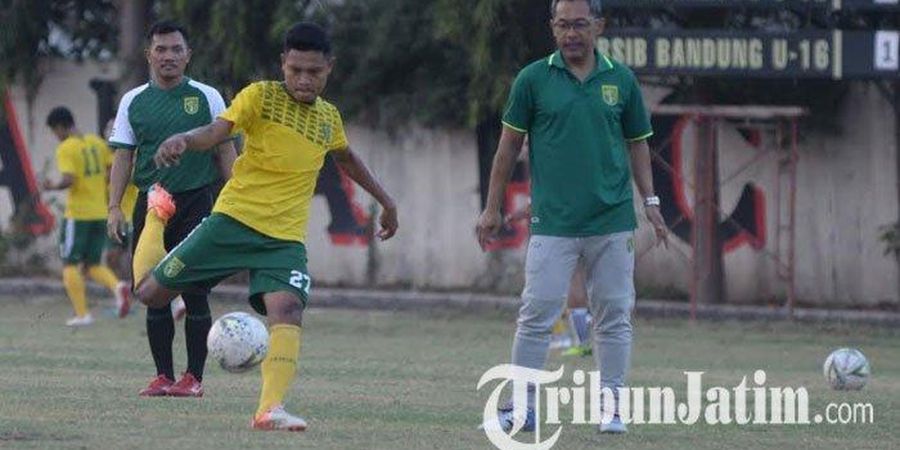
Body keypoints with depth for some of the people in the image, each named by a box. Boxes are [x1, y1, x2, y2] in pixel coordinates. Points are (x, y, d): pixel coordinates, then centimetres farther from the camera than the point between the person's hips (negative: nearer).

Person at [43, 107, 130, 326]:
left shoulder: (66, 148, -11)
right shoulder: (96, 142, 9)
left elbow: (69, 180, -21)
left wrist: (53, 186, -3)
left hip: (77, 214, -6)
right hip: (100, 214, 6)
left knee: (70, 264, 5)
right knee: (94, 264, 14)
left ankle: (82, 314, -1)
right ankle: (117, 286, -15)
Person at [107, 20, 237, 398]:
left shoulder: (206, 98, 3)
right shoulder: (133, 102, 8)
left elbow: (225, 153, 6)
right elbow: (123, 157, 8)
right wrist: (115, 207, -2)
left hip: (195, 202, -2)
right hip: (150, 205, 2)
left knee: (195, 293, -5)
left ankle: (194, 377, 1)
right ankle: (163, 376, 9)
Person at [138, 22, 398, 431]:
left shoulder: (329, 118, 13)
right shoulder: (261, 96, -3)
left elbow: (347, 159, 35)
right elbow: (216, 131, -19)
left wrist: (386, 201, 40)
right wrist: (183, 140, -41)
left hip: (286, 237, 3)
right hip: (235, 218, -2)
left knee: (288, 307, -25)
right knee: (151, 294, 0)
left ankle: (271, 408, -34)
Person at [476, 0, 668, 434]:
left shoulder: (621, 80, 7)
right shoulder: (533, 79, 1)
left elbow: (637, 143, 14)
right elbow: (509, 144, 6)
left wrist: (650, 201, 5)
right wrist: (492, 208, 5)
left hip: (612, 222, 2)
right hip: (553, 223, -2)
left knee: (614, 316, 3)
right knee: (536, 314, -5)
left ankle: (610, 407, 10)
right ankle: (520, 408, 1)